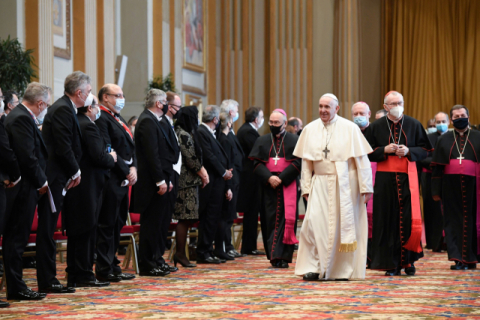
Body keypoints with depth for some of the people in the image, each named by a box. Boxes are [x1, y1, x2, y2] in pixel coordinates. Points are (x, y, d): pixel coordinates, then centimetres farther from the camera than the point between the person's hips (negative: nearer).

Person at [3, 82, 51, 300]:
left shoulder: (20, 116, 16)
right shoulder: (21, 119, -16)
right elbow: (27, 156, -20)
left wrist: (41, 180, 12)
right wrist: (41, 181, -10)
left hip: (24, 187, 10)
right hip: (23, 188, -10)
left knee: (16, 239, 11)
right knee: (16, 238, -5)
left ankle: (15, 286, 16)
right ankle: (16, 288, -1)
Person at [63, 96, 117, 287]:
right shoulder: (89, 127, -15)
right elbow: (99, 157, -21)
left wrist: (107, 157, 15)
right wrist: (111, 158, -1)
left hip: (73, 185, 9)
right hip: (87, 186, -9)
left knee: (75, 232, 13)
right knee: (87, 231, -4)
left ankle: (73, 275, 18)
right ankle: (84, 275, -1)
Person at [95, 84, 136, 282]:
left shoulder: (119, 120, 21)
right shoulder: (101, 119, -12)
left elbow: (131, 148, 19)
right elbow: (107, 152, -19)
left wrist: (133, 167, 2)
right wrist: (126, 171, -15)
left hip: (124, 180, 10)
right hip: (111, 180, -10)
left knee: (117, 223, 13)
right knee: (107, 224, -5)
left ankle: (112, 265, 19)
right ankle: (104, 269, -1)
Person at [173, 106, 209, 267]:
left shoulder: (186, 134, 18)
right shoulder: (183, 135, -13)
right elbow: (190, 159, -14)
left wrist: (202, 171, 10)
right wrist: (202, 173, -3)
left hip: (189, 181, 10)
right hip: (186, 182, -10)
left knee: (185, 219, 8)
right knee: (185, 218, -7)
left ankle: (180, 253, 9)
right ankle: (180, 254, -5)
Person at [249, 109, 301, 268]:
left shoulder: (294, 140, 3)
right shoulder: (262, 141, 12)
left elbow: (297, 162, -5)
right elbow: (257, 163, 4)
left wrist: (281, 178, -14)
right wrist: (269, 178, -13)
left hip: (288, 185, -3)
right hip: (268, 186, 3)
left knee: (286, 218, -9)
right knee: (270, 219, 0)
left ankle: (283, 256, -9)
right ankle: (273, 255, 4)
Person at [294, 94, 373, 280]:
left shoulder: (349, 129, -2)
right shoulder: (310, 130, 6)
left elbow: (361, 159, -2)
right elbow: (306, 161, 9)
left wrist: (365, 187, -7)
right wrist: (306, 187, 2)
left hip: (345, 184, -2)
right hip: (320, 184, 2)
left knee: (345, 225, 0)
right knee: (314, 221, -11)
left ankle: (344, 269, 10)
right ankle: (314, 267, -5)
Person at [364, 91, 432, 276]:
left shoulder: (414, 125, 6)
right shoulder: (376, 127, 6)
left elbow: (425, 150, 6)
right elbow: (368, 153, 5)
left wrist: (408, 151, -11)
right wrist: (385, 150, -11)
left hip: (407, 177, 0)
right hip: (385, 179, 0)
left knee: (409, 219, -6)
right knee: (388, 219, -2)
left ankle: (408, 260, 5)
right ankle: (391, 264, 3)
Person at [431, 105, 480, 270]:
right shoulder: (444, 140, 12)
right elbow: (437, 167, 10)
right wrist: (436, 190, 2)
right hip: (451, 187, 1)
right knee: (454, 221, -1)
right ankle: (458, 258, 0)